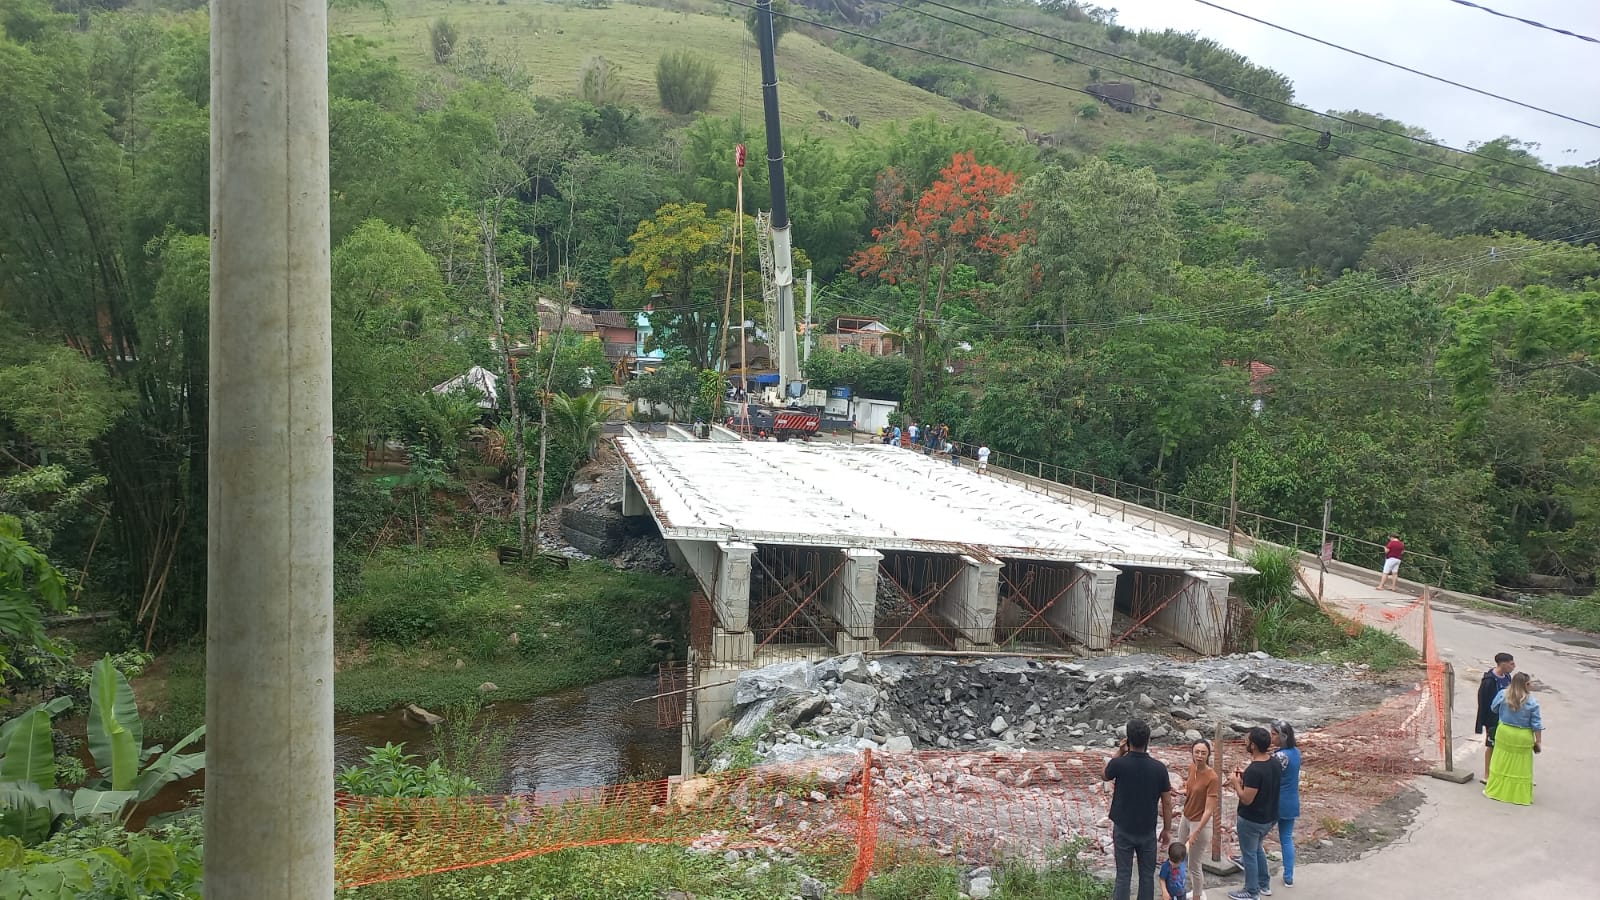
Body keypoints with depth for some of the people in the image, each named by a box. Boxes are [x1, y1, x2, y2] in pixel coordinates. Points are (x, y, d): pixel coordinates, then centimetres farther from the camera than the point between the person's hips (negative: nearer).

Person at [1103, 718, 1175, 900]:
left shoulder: (1119, 764, -16)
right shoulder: (1159, 768, -12)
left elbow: (1105, 775, 8)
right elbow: (1167, 802, -3)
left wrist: (1119, 752, 6)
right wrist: (1167, 828, 9)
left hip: (1123, 829, -1)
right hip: (1147, 830, 1)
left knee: (1123, 875, 6)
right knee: (1147, 875, 13)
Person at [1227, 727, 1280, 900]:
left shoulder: (1254, 770, -30)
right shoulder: (1274, 763, -3)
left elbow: (1246, 799, -27)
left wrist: (1236, 782, -13)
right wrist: (1245, 777, 7)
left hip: (1251, 820, -8)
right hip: (1269, 817, 8)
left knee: (1249, 854, 10)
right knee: (1257, 849, 28)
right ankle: (1264, 885, 39)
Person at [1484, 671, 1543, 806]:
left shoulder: (1502, 695, -9)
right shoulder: (1531, 703, -13)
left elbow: (1494, 708, 8)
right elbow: (1536, 725, -7)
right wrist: (1538, 741, 2)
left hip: (1504, 734, 2)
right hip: (1523, 738, -2)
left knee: (1501, 764, 13)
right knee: (1520, 767, 9)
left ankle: (1495, 791, 20)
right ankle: (1520, 795, 16)